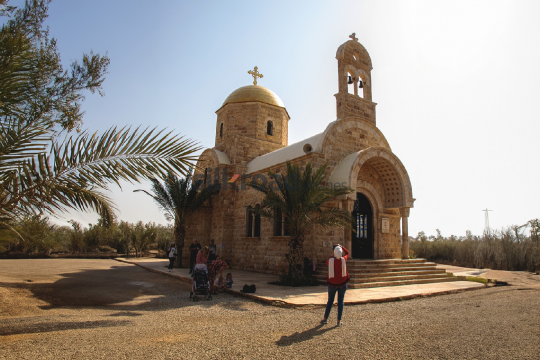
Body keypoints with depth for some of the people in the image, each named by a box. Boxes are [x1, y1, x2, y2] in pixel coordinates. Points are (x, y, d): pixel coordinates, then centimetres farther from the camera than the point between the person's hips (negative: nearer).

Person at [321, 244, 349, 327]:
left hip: (332, 283, 0)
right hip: (342, 283, 0)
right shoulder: (343, 259, -9)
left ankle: (325, 319, 22)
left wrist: (334, 256, 15)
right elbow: (347, 253, 12)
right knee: (340, 301, 8)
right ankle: (339, 321, 9)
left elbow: (327, 263, 12)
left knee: (330, 301, 13)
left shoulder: (330, 259, -12)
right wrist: (340, 246, 18)